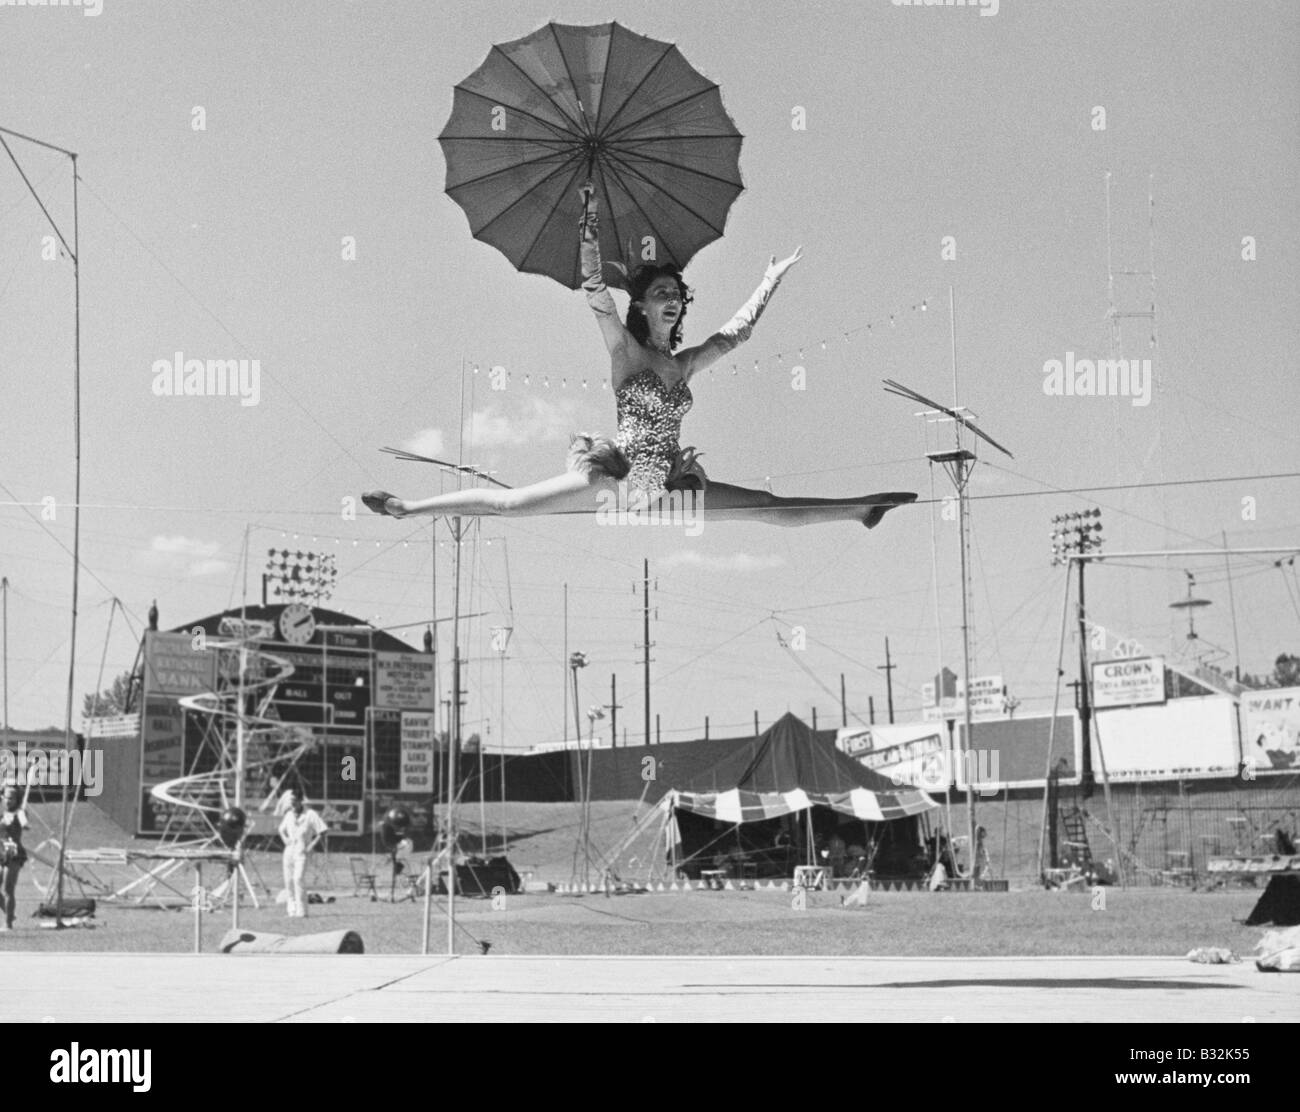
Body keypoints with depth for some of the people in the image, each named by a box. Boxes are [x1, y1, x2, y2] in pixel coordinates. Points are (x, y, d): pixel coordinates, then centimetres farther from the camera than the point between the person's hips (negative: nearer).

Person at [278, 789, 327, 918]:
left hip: (302, 851, -6)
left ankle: (301, 911, -15)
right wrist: (285, 839, 11)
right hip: (289, 851, 6)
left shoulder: (310, 815, -7)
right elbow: (281, 830, 29)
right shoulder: (289, 815, 11)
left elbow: (322, 831, -8)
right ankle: (292, 910, 11)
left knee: (298, 879, -18)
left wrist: (312, 845, -11)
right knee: (288, 880, 2)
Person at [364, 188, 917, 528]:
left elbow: (737, 330, 23)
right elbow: (596, 294, -15)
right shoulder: (625, 351, 0)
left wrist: (773, 277, 27)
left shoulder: (685, 364, 13)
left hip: (668, 485, 5)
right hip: (617, 476, -4)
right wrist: (590, 233, -26)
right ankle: (407, 508, -12)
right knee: (509, 503, -15)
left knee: (772, 507, 4)